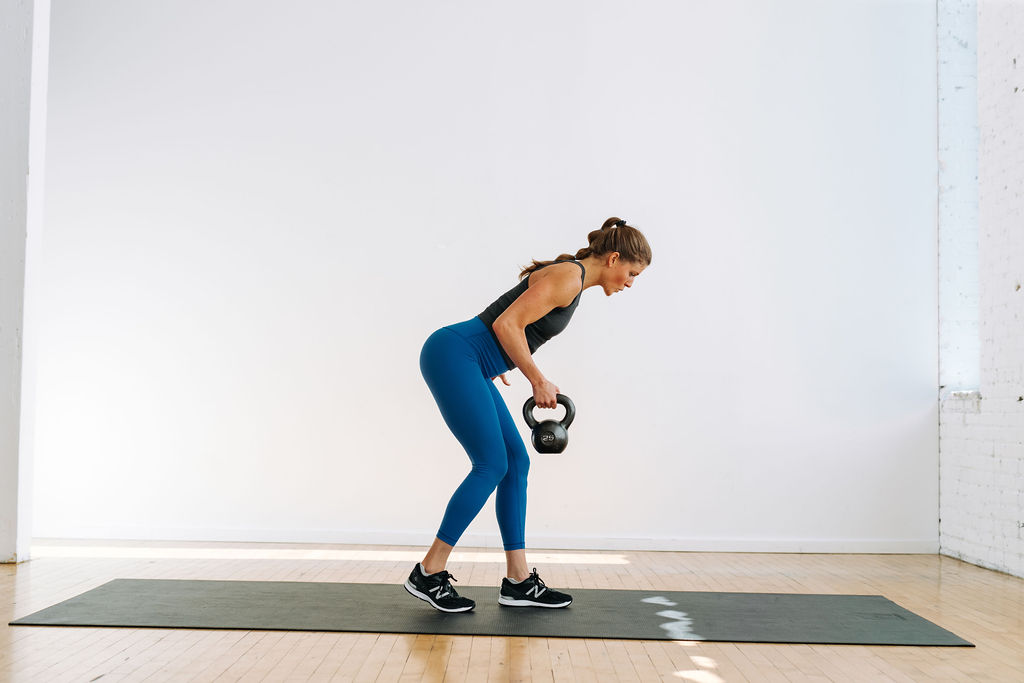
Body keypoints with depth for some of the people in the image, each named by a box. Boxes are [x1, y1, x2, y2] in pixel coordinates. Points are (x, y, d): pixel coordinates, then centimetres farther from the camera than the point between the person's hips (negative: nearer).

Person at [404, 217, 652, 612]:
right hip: (454, 355, -10)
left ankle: (518, 582, 11)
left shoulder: (571, 278, 17)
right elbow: (507, 324, -20)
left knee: (516, 463, 6)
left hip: (467, 364, 10)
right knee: (492, 465, -8)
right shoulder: (569, 276, -13)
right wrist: (538, 381, -12)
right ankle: (428, 574, 0)